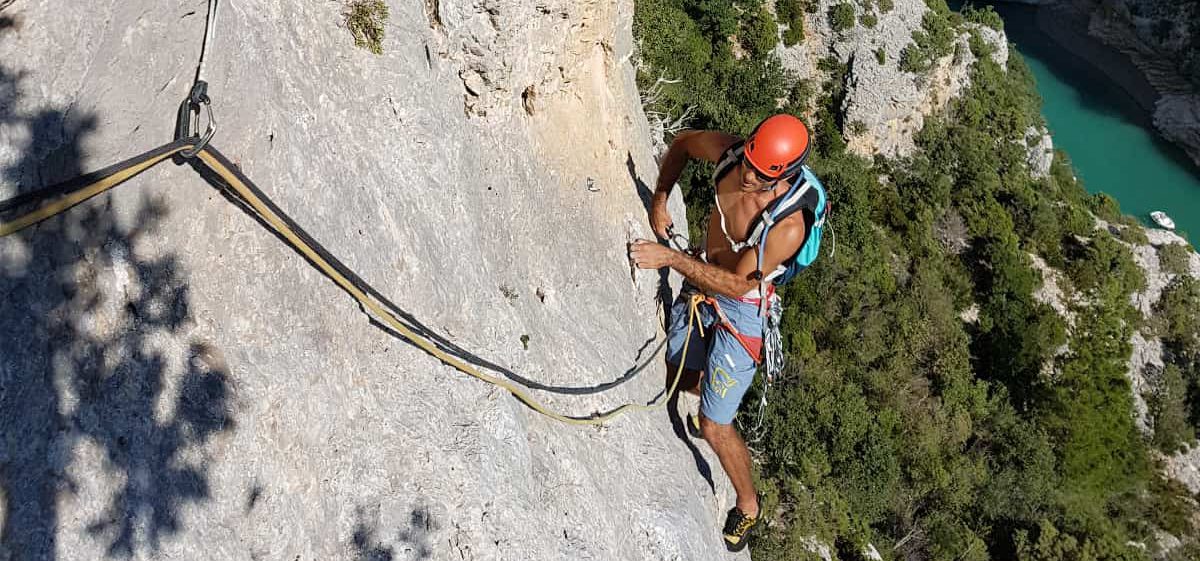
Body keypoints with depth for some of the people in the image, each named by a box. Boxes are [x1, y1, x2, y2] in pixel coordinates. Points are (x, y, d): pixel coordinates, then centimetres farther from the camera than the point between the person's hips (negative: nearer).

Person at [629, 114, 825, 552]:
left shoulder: (789, 224, -36)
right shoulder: (728, 152, -20)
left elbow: (737, 285, -30)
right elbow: (682, 142, 2)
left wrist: (671, 258, -35)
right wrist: (660, 199, -6)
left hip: (741, 308, -6)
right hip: (702, 279, 7)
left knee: (714, 427, -1)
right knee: (679, 369, 27)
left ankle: (747, 505, 26)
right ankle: (712, 404, 62)